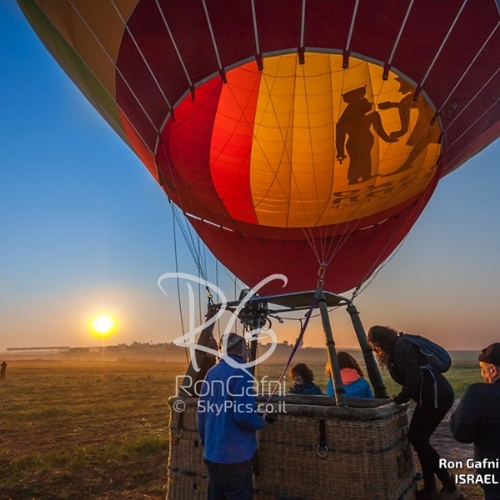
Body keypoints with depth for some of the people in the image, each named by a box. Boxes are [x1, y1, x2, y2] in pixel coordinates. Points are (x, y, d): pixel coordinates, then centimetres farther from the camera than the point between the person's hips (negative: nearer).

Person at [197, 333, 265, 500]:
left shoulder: (212, 372, 6)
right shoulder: (241, 374, -17)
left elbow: (202, 411, 11)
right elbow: (243, 415, -23)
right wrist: (261, 422, -3)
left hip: (212, 452, 8)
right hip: (234, 455, -8)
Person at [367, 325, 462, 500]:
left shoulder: (401, 348, -15)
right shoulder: (398, 347, 16)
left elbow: (414, 378, -23)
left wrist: (399, 399, -13)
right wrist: (401, 397, 11)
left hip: (436, 396, -10)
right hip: (434, 395, 10)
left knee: (417, 438, -4)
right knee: (419, 438, 12)